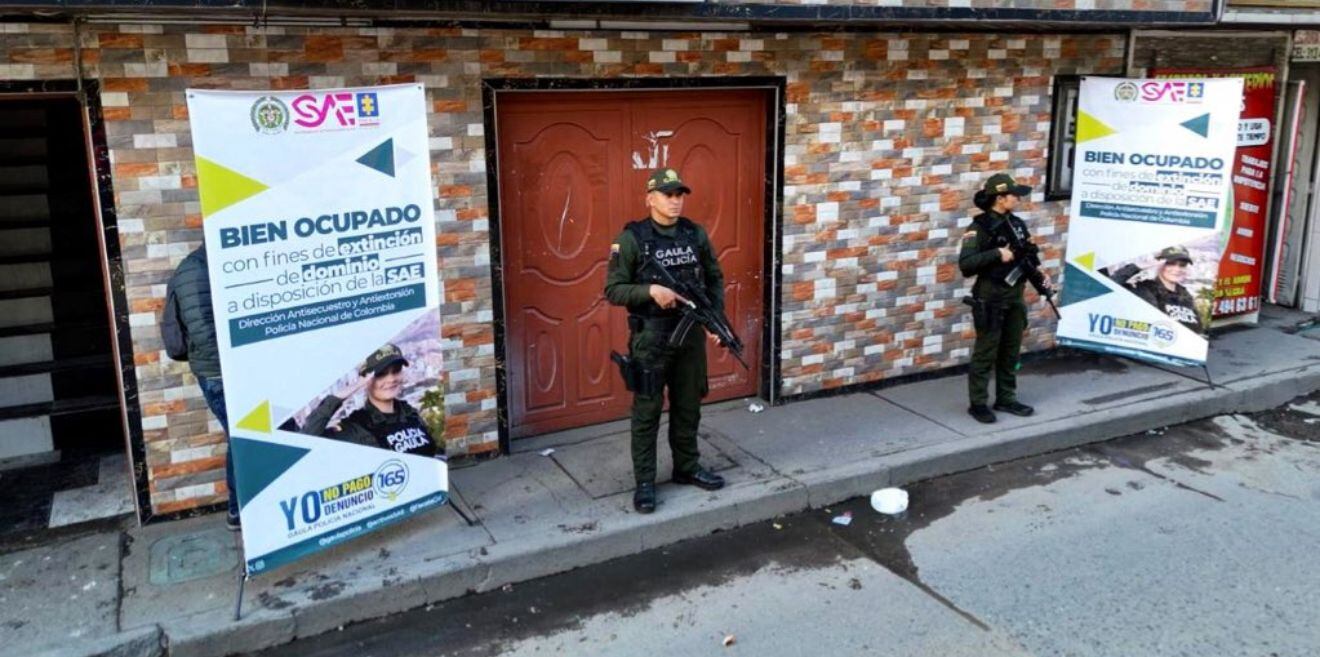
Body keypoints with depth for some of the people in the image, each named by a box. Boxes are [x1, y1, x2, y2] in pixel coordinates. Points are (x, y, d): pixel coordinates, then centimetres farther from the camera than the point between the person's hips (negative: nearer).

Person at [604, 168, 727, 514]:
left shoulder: (696, 233, 3)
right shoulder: (632, 238, -10)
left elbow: (715, 278, 13)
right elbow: (613, 290, -11)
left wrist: (715, 312, -2)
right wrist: (651, 291, -25)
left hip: (691, 334, 5)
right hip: (650, 338, -4)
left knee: (688, 407, 16)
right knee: (647, 411, 4)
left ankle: (687, 468, 33)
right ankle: (644, 482, 15)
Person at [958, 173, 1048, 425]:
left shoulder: (1018, 224, 8)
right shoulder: (979, 227, -14)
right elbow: (965, 263, -23)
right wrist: (997, 254, -26)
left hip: (1015, 296, 7)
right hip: (990, 298, -7)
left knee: (1011, 351, 13)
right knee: (986, 352, 0)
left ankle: (1006, 399, 24)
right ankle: (978, 404, 9)